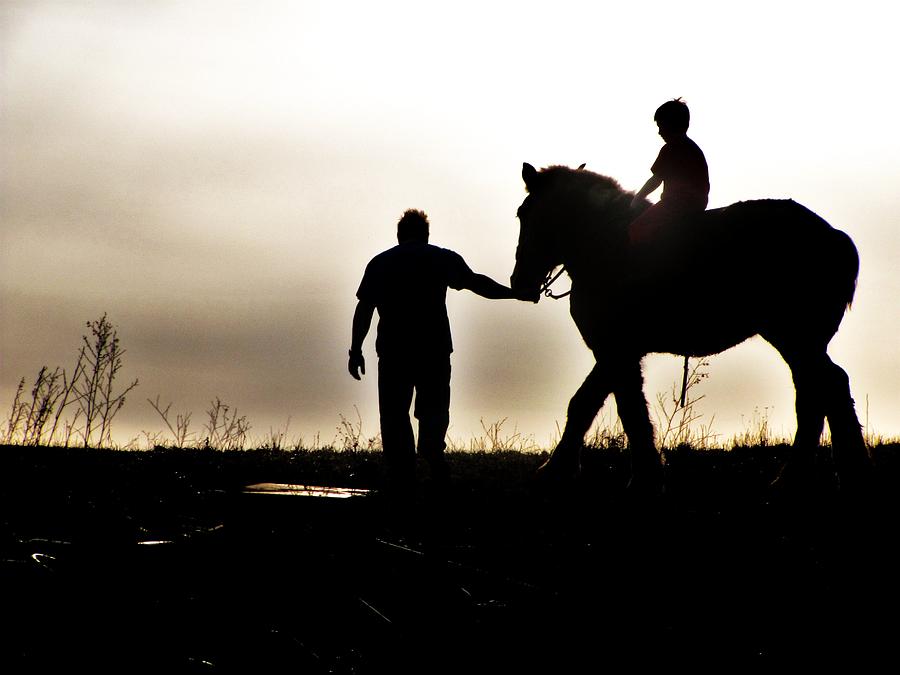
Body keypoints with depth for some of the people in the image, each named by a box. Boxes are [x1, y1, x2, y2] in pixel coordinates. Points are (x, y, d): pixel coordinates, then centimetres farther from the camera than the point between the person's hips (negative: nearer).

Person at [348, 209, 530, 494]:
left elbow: (364, 309, 5)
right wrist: (515, 293, 5)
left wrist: (356, 350, 6)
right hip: (435, 349, 0)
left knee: (395, 414, 5)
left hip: (392, 350, 0)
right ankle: (433, 452, -15)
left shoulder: (379, 263, 11)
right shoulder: (443, 258, 8)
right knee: (433, 407, 11)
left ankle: (401, 477, -1)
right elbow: (476, 283, 0)